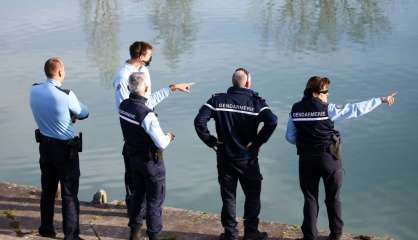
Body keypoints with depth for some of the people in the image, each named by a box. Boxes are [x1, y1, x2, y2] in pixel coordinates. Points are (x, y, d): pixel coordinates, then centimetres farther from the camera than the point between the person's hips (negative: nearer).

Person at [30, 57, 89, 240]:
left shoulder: (34, 91, -5)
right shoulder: (66, 95, -23)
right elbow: (83, 113, -7)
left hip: (45, 145, 6)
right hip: (65, 148, -6)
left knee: (47, 189, 20)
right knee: (69, 193, 4)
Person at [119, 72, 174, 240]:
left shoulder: (123, 106, -8)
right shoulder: (147, 115, -31)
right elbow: (162, 144, -28)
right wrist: (168, 137, -5)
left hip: (133, 158, 7)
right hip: (151, 162, -7)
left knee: (137, 195, 22)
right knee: (155, 201, 8)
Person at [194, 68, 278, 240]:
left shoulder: (218, 100, -5)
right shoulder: (256, 101, -10)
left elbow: (199, 121, -14)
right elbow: (272, 121, -25)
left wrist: (211, 141, -4)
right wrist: (258, 141, -14)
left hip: (225, 158, 2)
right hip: (248, 159, -2)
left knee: (228, 197, 13)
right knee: (252, 196, 15)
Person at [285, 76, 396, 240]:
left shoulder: (295, 110, -2)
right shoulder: (328, 109, -13)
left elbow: (290, 137, 2)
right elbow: (356, 109, -13)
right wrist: (381, 100, -7)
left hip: (306, 159, 3)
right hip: (329, 159, -3)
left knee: (310, 198, 11)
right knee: (333, 198, 13)